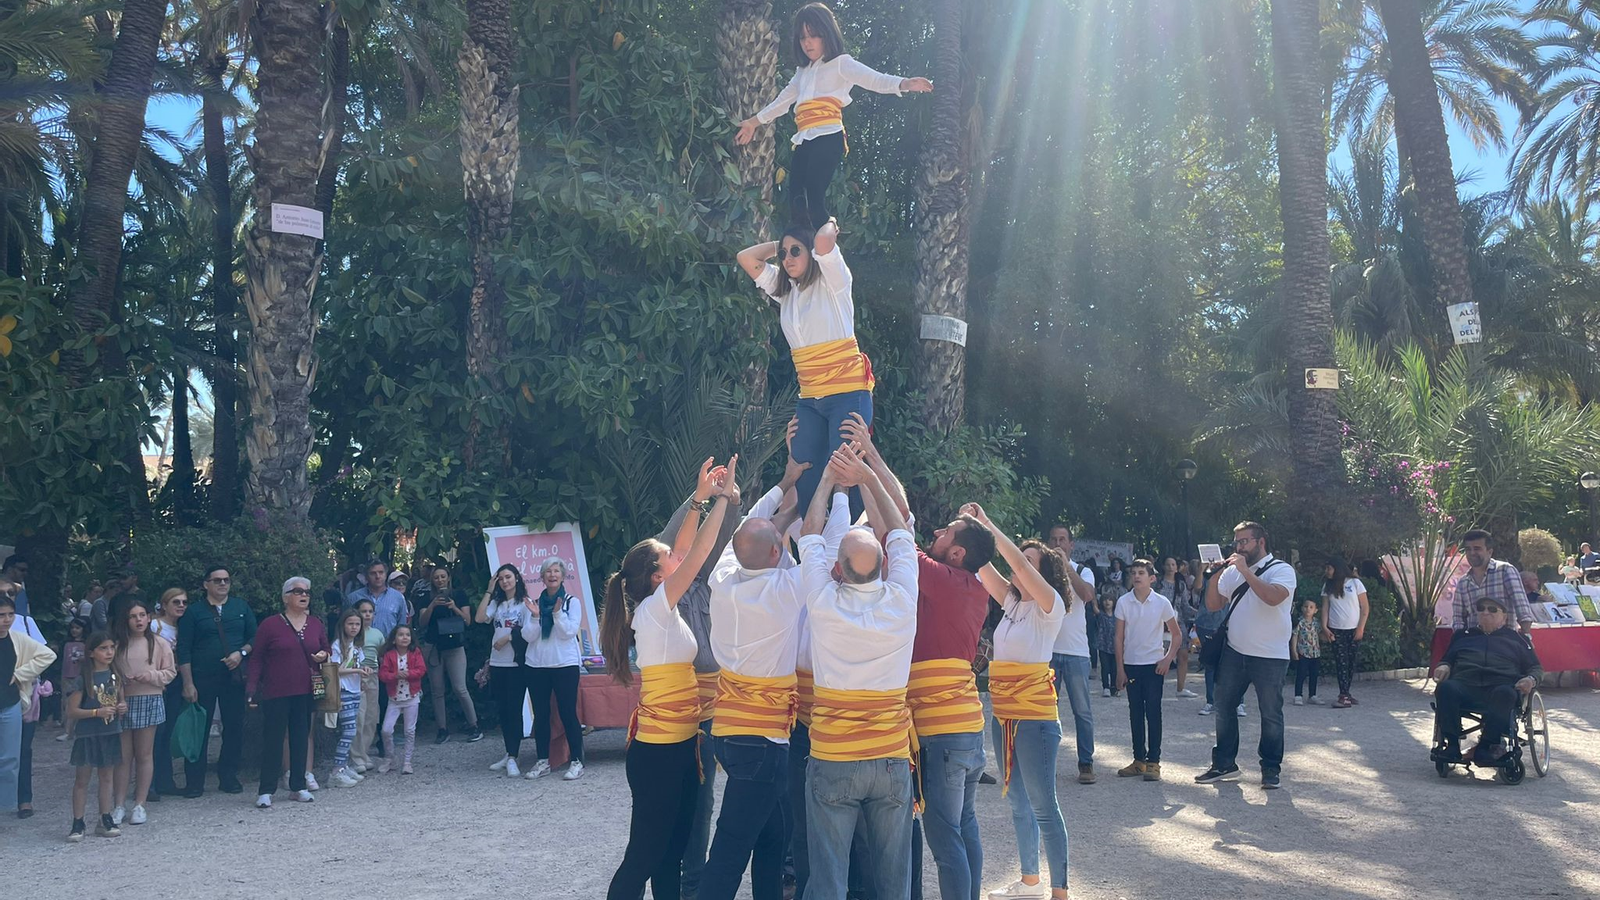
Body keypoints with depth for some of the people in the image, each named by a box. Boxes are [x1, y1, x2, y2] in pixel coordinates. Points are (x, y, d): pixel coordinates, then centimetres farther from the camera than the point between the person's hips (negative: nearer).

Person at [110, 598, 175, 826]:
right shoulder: (117, 644, 3)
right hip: (121, 702, 0)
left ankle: (139, 805, 13)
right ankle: (118, 805, 11)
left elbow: (171, 672, 5)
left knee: (144, 755, 5)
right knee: (122, 755, 3)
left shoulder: (158, 644, 2)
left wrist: (152, 675, -12)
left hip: (149, 702, 0)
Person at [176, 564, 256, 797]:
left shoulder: (241, 607, 8)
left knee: (235, 728, 5)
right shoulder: (194, 611, 1)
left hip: (234, 677, 2)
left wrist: (241, 653, -11)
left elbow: (255, 638, 9)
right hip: (202, 679, -2)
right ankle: (194, 782, 8)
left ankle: (228, 777, 17)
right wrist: (188, 683, -9)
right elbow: (184, 650, -3)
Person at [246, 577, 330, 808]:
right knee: (273, 740, -1)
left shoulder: (316, 624, 7)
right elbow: (257, 658, -3)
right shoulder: (270, 624, -5)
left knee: (301, 738, 9)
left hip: (305, 693, 4)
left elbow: (326, 649, 20)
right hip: (275, 693, -4)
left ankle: (298, 786, 19)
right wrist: (252, 688, -9)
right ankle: (266, 791, 5)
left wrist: (324, 655, -4)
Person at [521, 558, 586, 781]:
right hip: (536, 666, 3)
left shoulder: (572, 602, 2)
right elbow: (528, 636, 2)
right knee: (540, 714, 8)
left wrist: (558, 613, -20)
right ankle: (542, 761, 16)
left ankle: (577, 762, -1)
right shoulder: (534, 603, 9)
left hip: (565, 665, -3)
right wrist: (535, 616, -13)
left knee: (568, 712, -5)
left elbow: (569, 632, -8)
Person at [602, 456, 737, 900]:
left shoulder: (658, 607, 7)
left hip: (677, 744, 9)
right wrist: (722, 497, -14)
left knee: (672, 852, 14)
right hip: (659, 750, -9)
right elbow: (697, 555, -20)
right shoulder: (654, 609, -16)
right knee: (643, 856, -4)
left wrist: (701, 498, 5)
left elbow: (686, 552, 12)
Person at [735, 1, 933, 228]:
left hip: (827, 139, -8)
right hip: (804, 142, 8)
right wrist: (755, 121, 51)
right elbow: (784, 99, 42)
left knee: (815, 199, -22)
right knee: (796, 201, -2)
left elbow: (873, 79, -12)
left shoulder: (840, 63, 4)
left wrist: (903, 84, -32)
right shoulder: (803, 71, 27)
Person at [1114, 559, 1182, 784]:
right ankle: (1139, 760, 16)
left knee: (1153, 712, -2)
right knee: (1135, 713, 8)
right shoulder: (1123, 602, -2)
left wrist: (1168, 659, -9)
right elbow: (1119, 637, 2)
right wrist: (1120, 668, 0)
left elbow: (1176, 635, 3)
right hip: (1131, 664, 2)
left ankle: (1153, 762, 3)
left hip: (1154, 664, -2)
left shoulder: (1162, 603, -6)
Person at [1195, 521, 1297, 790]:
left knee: (1271, 715, 4)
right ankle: (1224, 764, 19)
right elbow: (1212, 605, 9)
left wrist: (1245, 570, -22)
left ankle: (1271, 769, 16)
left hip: (1270, 657, -5)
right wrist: (1214, 577, -6)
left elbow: (1274, 597, -26)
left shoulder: (1282, 570, -6)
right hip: (1234, 652, 5)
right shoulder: (1232, 571, 9)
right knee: (1224, 709, 9)